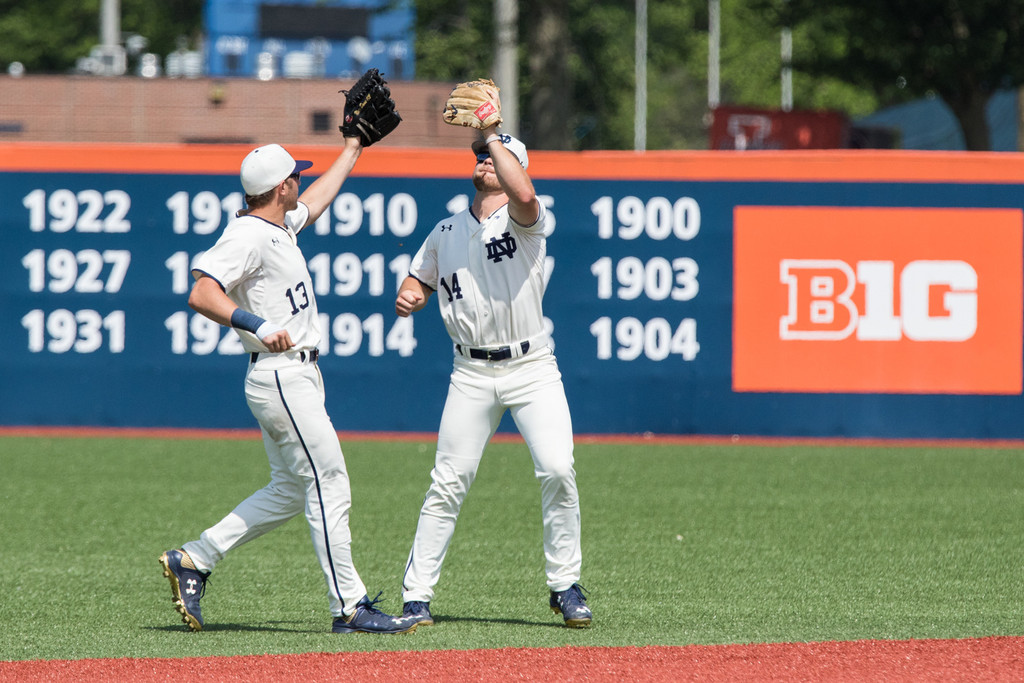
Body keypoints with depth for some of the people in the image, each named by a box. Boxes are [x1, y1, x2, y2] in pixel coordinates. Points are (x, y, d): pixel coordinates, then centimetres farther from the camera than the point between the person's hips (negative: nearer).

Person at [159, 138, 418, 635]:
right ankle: (349, 607, -5)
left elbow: (313, 203, 37)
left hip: (295, 377, 11)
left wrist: (351, 152, 45)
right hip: (283, 377, -11)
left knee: (290, 490, 15)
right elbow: (201, 294, -28)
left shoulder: (277, 226, 14)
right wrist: (259, 327, -38)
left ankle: (193, 560, 17)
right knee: (329, 486, -8)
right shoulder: (248, 235, -16)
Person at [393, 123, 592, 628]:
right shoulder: (445, 232, 12)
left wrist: (494, 137, -18)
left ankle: (565, 586, 0)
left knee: (557, 470, -15)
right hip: (472, 374, 3)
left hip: (532, 368, -3)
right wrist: (408, 298, -1)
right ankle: (416, 596, 4)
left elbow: (523, 194, -28)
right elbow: (420, 280, 24)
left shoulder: (524, 221, -4)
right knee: (447, 485, -1)